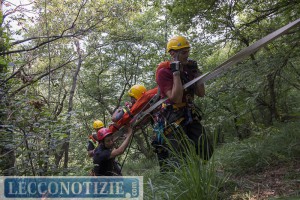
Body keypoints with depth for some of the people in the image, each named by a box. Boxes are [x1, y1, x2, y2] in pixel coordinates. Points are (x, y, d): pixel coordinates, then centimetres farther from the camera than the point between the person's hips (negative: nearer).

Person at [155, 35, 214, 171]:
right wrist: (176, 73, -22)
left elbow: (201, 94, 7)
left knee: (206, 153, 3)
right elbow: (176, 98, -23)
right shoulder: (163, 72, -13)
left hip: (190, 114, 7)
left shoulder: (188, 68, 8)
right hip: (173, 117, -6)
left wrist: (196, 71, 0)